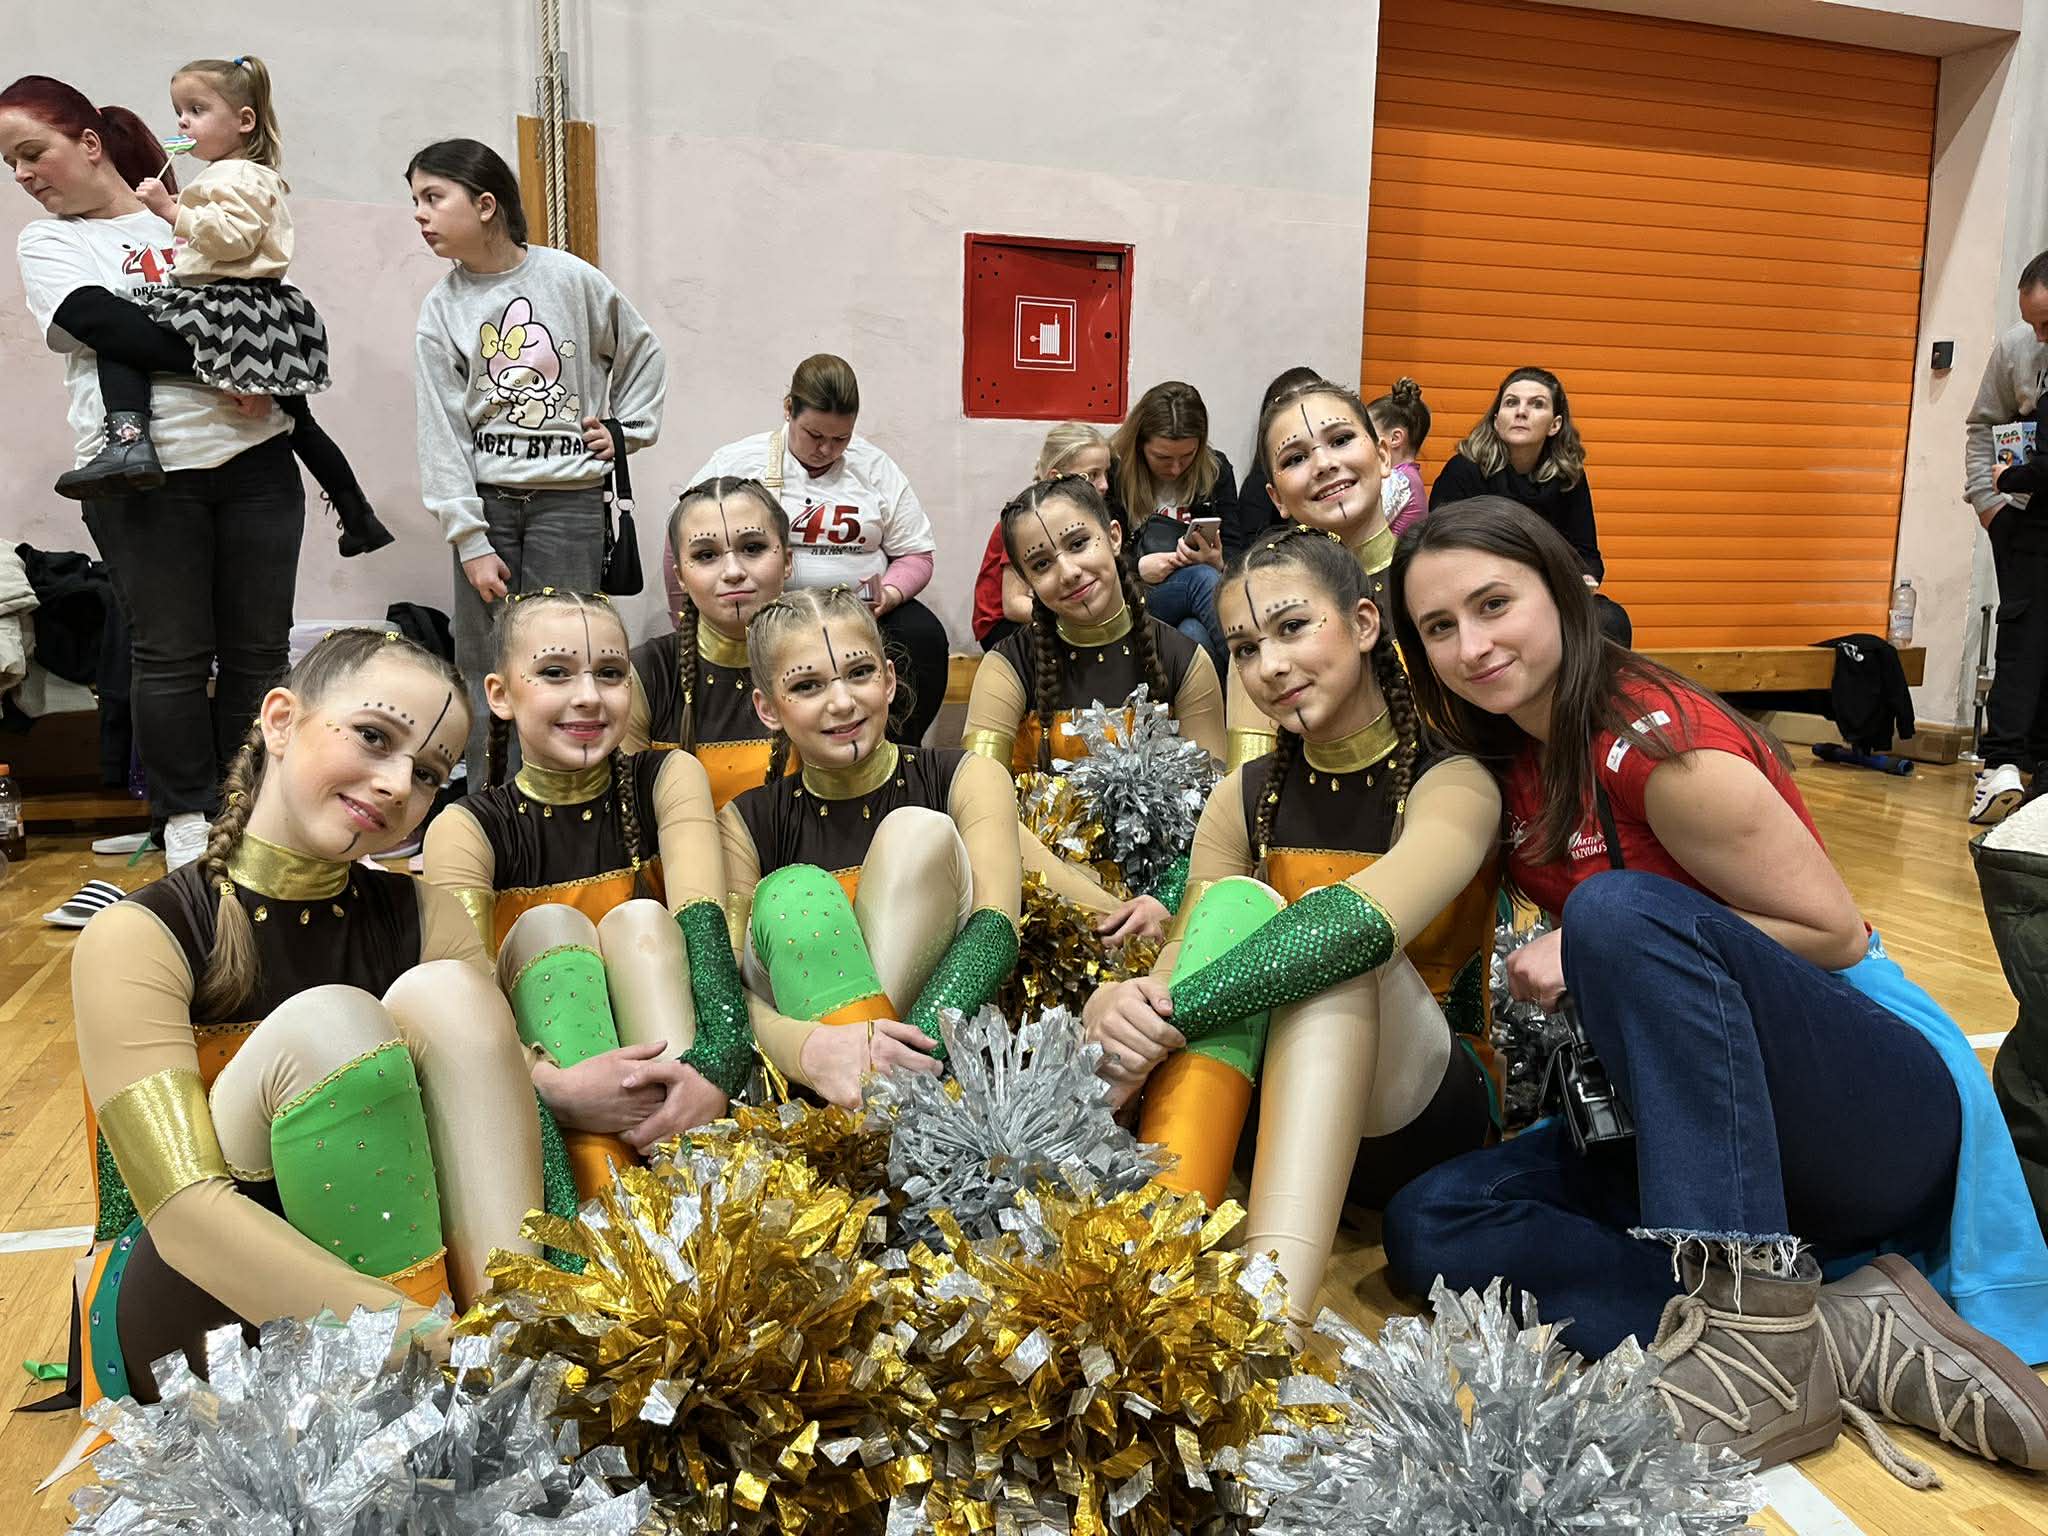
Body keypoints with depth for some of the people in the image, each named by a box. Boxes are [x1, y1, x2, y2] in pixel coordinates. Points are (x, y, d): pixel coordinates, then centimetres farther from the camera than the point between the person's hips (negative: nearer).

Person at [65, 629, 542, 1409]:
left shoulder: (423, 918, 2)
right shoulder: (138, 939, -13)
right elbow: (186, 1213, -26)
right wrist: (439, 1345, -40)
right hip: (181, 1322, -4)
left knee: (443, 991, -18)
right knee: (326, 1025, -27)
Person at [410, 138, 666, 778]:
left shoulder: (571, 279, -1)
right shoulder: (440, 310, 2)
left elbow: (642, 354, 14)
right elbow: (442, 434, -2)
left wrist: (625, 431, 4)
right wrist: (470, 542, -7)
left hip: (570, 498, -1)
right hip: (485, 500, 2)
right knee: (484, 667, 3)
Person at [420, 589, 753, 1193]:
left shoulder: (669, 778, 0)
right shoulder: (466, 828, -3)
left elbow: (702, 926, -18)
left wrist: (716, 1063, -39)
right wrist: (556, 1087, -42)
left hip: (665, 1052, 1)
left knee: (641, 920, -19)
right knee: (549, 927, -20)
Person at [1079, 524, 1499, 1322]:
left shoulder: (1453, 779, -11)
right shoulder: (1244, 799, 5)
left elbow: (1368, 920, -32)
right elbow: (1182, 952, -8)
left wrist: (1164, 1021, -40)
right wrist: (1118, 1003, -32)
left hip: (1420, 1111, -3)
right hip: (1270, 1106, 4)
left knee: (1334, 942, -32)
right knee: (1235, 905, -23)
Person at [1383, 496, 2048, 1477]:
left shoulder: (1656, 744, -18)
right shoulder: (1506, 760, 4)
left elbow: (1834, 934, -14)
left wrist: (1598, 943, -19)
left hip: (1875, 1107, -7)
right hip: (1693, 1127, 8)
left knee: (1620, 908, -34)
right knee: (1427, 1228, -13)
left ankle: (1758, 1322, -30)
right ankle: (1850, 1337, -17)